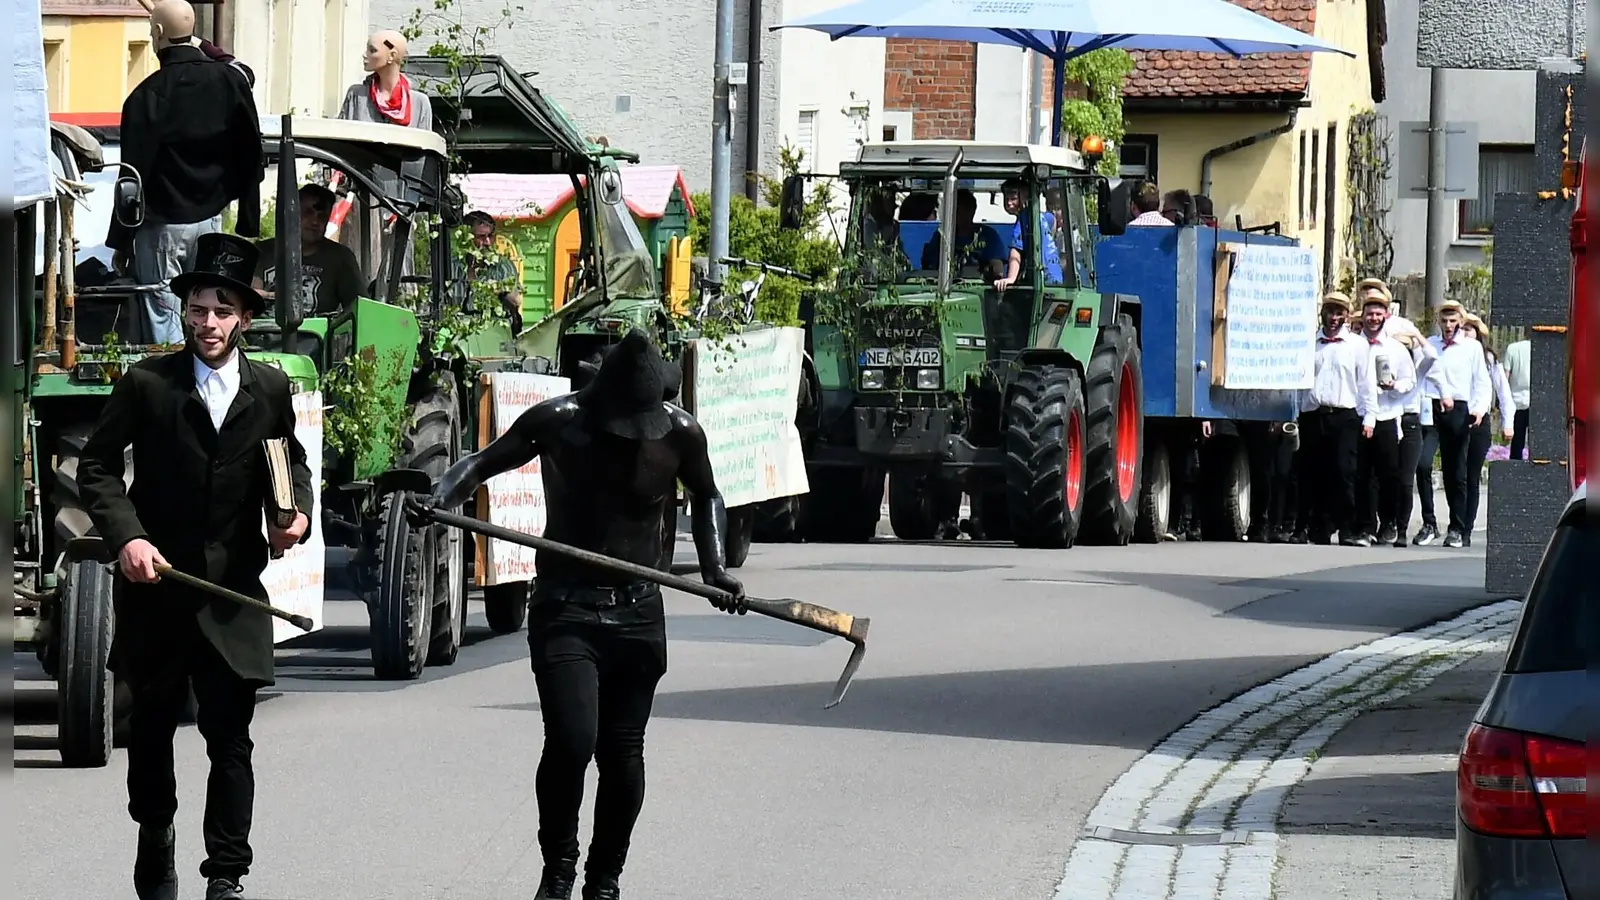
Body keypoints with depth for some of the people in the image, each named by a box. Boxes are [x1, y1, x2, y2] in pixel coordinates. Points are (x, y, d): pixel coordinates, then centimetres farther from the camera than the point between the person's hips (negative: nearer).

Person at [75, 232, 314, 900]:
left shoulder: (272, 390, 5)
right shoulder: (147, 383, -2)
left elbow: (292, 464, 18)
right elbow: (97, 467, -1)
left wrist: (297, 514, -4)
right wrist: (127, 536, -15)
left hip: (233, 594, 0)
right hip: (157, 582, 0)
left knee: (231, 738, -5)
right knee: (151, 726, 15)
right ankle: (155, 838, 37)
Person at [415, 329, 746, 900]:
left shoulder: (680, 434, -2)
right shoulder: (558, 422, -8)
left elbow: (706, 498, 17)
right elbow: (485, 463, 4)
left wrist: (714, 568, 4)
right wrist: (442, 497, -16)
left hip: (638, 614, 2)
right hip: (564, 610, -2)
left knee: (623, 756, 6)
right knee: (571, 741, -17)